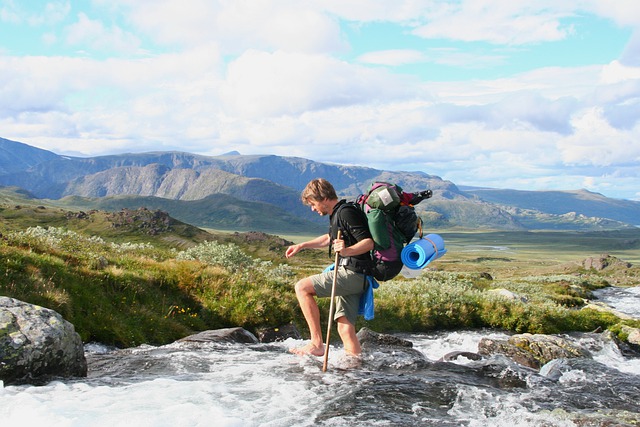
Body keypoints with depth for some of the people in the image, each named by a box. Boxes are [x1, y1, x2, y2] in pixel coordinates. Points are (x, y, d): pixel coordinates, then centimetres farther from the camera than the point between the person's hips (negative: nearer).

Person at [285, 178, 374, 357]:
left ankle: (317, 344, -14)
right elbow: (329, 238, 40)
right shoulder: (337, 214, 20)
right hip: (352, 278, 10)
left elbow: (369, 242, -19)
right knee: (345, 328, 5)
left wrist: (347, 251, -37)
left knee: (302, 287, -13)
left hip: (351, 273, -10)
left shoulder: (346, 212, -11)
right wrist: (301, 246, 40)